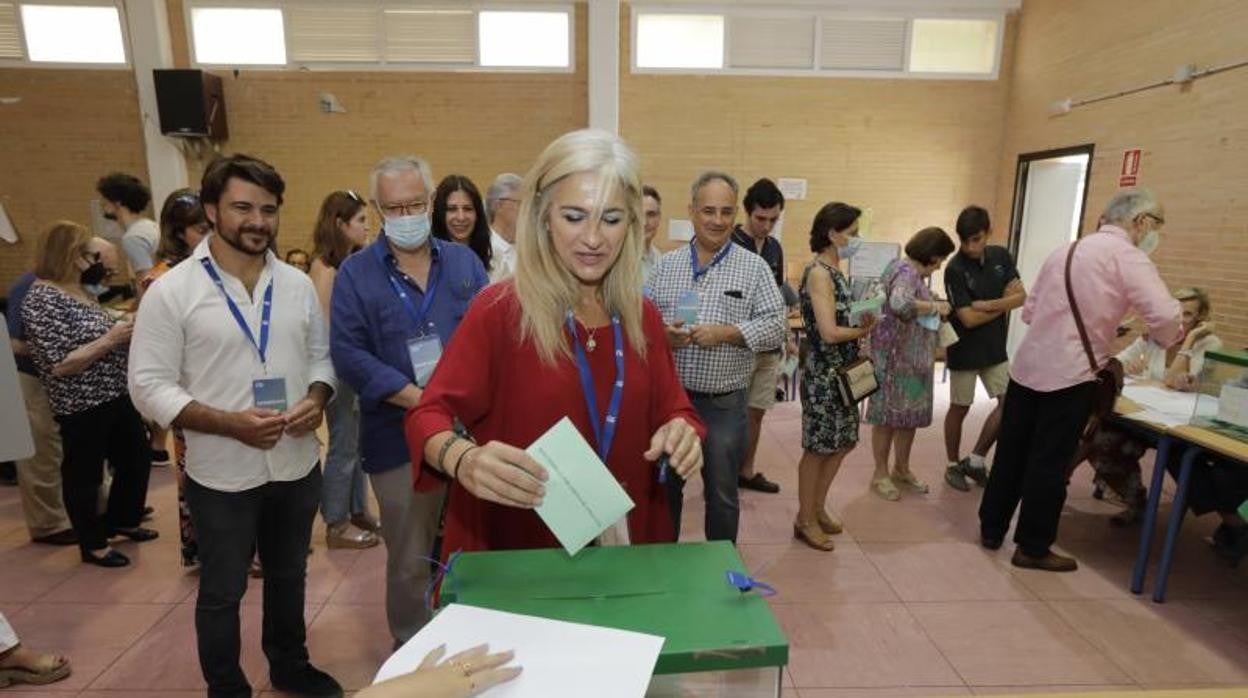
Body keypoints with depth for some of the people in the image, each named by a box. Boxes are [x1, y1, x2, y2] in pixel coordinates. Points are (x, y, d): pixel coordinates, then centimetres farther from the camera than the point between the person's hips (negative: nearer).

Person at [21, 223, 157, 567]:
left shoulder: (81, 290, 8)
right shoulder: (41, 300, -18)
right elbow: (59, 365, -23)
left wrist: (125, 327, 4)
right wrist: (111, 339, -23)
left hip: (116, 396, 9)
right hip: (82, 407, -8)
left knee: (136, 459, 19)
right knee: (85, 475, 8)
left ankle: (122, 520, 39)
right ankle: (93, 544, 25)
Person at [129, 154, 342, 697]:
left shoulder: (298, 284, 1)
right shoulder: (171, 291, -11)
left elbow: (321, 356, 8)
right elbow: (150, 386, -11)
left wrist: (317, 399, -12)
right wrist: (229, 423, -24)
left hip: (298, 465, 4)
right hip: (221, 474, -4)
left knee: (289, 576, 22)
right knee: (222, 591, 16)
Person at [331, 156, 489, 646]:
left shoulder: (464, 262, 8)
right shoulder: (355, 273, 1)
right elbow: (349, 353, -9)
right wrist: (417, 398, -18)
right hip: (400, 437, -2)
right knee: (410, 559, 11)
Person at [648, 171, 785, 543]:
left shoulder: (754, 267, -2)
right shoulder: (667, 264, 6)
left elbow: (776, 327, -6)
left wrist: (726, 333, -19)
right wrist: (661, 335, -15)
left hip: (724, 402, -2)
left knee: (722, 494, 12)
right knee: (664, 486, 16)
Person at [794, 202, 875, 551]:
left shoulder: (833, 272, 10)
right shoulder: (819, 274, -18)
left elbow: (843, 319, 11)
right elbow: (829, 332, -23)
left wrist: (862, 324, -7)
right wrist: (864, 330, -8)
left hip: (843, 373, 9)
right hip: (824, 375, -9)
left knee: (841, 443, 16)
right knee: (818, 447, 3)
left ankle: (817, 508, 32)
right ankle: (805, 520, 19)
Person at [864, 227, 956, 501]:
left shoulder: (912, 272, 15)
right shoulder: (907, 271, -16)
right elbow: (899, 303, -36)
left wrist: (935, 309, 6)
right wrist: (935, 306, -22)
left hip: (913, 359, 10)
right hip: (896, 357, -10)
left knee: (910, 415, 16)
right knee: (890, 415, 2)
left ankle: (901, 469, 30)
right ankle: (881, 473, 15)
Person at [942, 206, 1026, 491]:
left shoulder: (1001, 256, 0)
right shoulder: (955, 269, -18)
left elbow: (1022, 296, -5)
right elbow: (969, 319, -21)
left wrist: (989, 304, -20)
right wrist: (1005, 303, -9)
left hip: (995, 347, 6)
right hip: (964, 350, -5)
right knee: (960, 408, 6)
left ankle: (976, 460, 17)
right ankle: (954, 465, 23)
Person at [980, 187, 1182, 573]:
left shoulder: (1065, 250, 16)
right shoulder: (1127, 256, -6)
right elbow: (1166, 317, -17)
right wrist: (1159, 340, 6)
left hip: (1027, 365, 7)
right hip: (1070, 374, -7)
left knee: (1011, 452, 15)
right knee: (1050, 462, 4)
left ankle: (991, 529, 27)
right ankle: (1033, 547, 17)